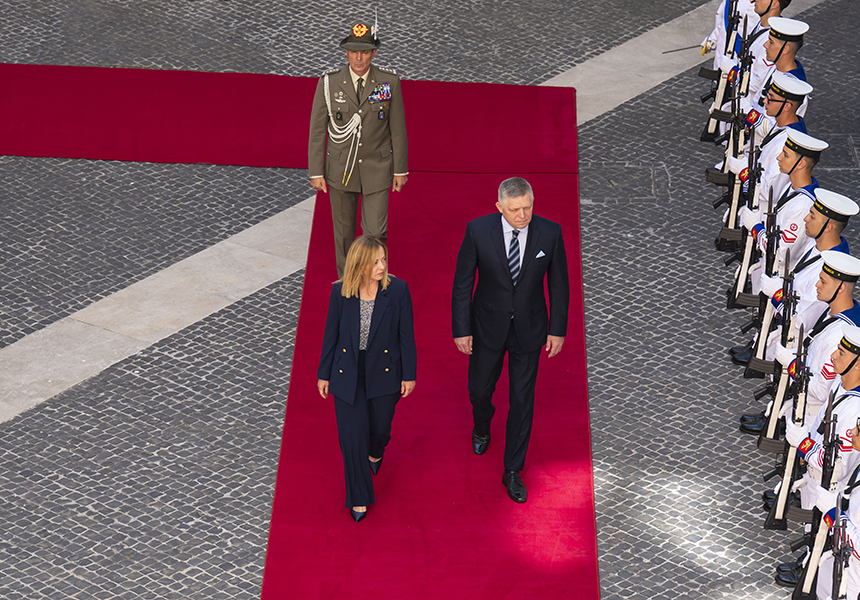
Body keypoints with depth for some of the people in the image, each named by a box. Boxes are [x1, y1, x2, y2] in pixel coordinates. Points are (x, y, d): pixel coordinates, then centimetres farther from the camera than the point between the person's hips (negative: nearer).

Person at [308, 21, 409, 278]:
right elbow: (317, 129, -4)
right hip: (340, 168, 1)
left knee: (375, 232, -2)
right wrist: (316, 172, -4)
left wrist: (400, 169, 3)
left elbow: (397, 128, 0)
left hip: (377, 169, 0)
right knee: (344, 232, 13)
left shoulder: (389, 81, -9)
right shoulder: (329, 82, -11)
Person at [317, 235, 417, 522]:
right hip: (347, 372, 0)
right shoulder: (340, 292, -13)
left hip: (384, 372, 0)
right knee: (352, 436, 0)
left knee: (380, 428, 17)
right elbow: (331, 333, -1)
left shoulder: (397, 289, -15)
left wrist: (409, 374, -1)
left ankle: (375, 451, 57)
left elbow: (406, 334, -6)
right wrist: (324, 374, 5)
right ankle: (359, 497, 20)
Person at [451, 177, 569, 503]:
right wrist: (461, 330, -8)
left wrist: (557, 329, -1)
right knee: (479, 390, 16)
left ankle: (512, 471, 23)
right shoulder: (478, 231, -19)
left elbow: (558, 283, -3)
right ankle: (482, 426, 54)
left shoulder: (549, 232, -16)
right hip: (488, 326, 0)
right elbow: (462, 283, -9)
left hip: (529, 328, 0)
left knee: (522, 400, 7)